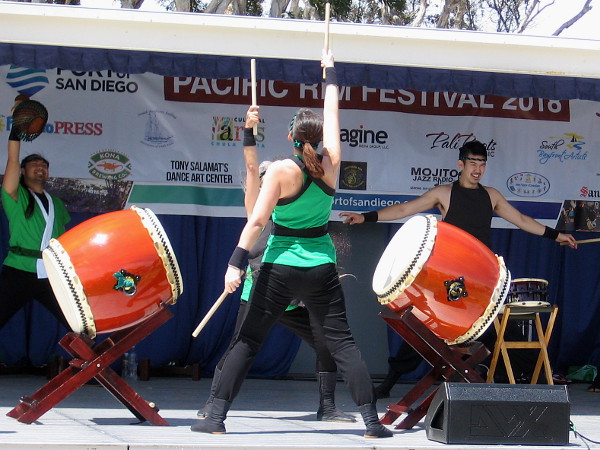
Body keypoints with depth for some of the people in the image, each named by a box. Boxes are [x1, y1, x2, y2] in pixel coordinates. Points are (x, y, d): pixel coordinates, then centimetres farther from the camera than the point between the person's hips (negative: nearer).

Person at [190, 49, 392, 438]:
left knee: (247, 341, 4)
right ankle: (372, 421, -1)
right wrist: (331, 72, 26)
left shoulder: (281, 172, -9)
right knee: (342, 343, 4)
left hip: (280, 268, -2)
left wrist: (236, 264, -16)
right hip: (321, 268, 3)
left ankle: (217, 417, 1)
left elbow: (257, 221, -15)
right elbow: (332, 113, 14)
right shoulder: (330, 165, -1)